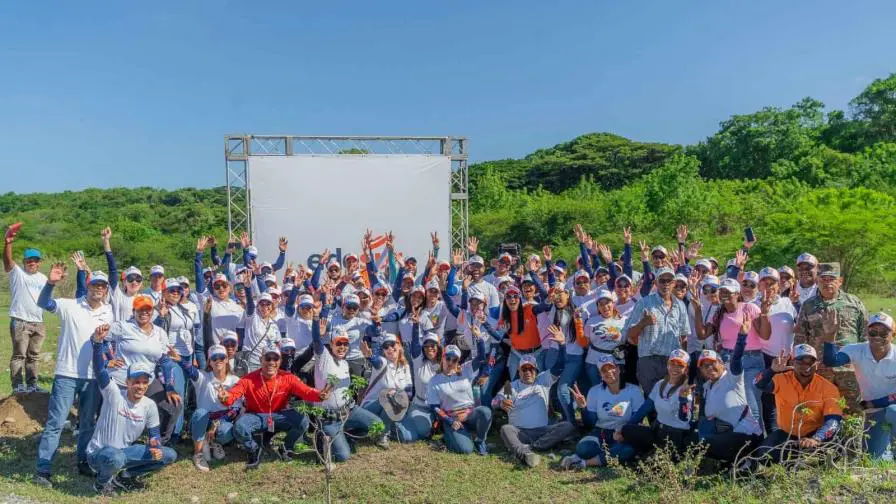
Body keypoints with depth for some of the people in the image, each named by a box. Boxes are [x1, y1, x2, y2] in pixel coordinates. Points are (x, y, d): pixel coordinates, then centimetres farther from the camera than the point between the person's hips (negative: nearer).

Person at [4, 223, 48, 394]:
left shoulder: (43, 278, 15)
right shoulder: (17, 273, -2)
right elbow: (7, 259, -23)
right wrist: (8, 242, -41)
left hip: (38, 323, 5)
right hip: (20, 322, -5)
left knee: (33, 356, 12)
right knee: (19, 355, -4)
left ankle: (32, 384, 19)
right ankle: (18, 385, 0)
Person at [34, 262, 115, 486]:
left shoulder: (108, 313, 7)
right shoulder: (70, 306, -6)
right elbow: (43, 303, -23)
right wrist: (50, 283, -39)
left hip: (94, 377, 4)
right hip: (67, 375, -4)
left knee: (87, 423, 15)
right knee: (55, 422, -2)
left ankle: (84, 462, 28)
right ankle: (43, 469, 5)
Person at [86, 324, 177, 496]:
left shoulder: (150, 405, -5)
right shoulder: (114, 394, -18)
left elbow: (154, 433, 2)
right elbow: (98, 369, -34)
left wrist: (156, 447, -22)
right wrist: (98, 341, -49)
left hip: (125, 452, 5)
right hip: (98, 453, -5)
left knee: (169, 455, -8)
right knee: (115, 457, -41)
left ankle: (124, 476, 8)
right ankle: (102, 481, -4)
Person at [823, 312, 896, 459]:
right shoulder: (857, 351, -13)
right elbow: (831, 361, -32)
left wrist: (866, 404, -20)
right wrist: (830, 334, -45)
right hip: (874, 414, 2)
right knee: (877, 458, -1)